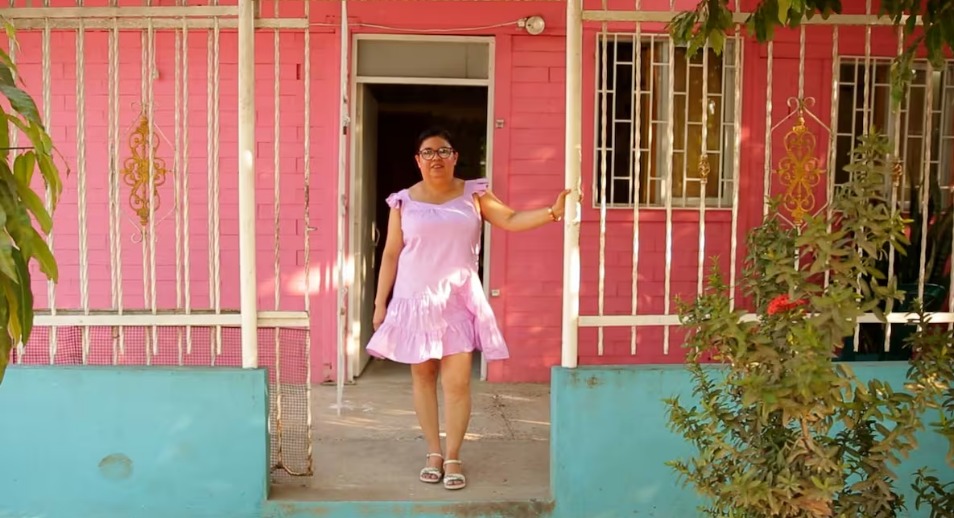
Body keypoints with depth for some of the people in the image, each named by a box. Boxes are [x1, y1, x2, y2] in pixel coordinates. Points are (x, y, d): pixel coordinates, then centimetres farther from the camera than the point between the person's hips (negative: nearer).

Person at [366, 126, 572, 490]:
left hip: (459, 299, 0)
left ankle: (453, 457, 11)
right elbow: (391, 254, 3)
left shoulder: (473, 194, 3)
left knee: (457, 381, -4)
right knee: (423, 376, 8)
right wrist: (380, 302, 1)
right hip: (416, 298, 1)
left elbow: (510, 220, 3)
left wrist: (553, 212, -11)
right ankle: (433, 452, 23)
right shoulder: (403, 201, 1)